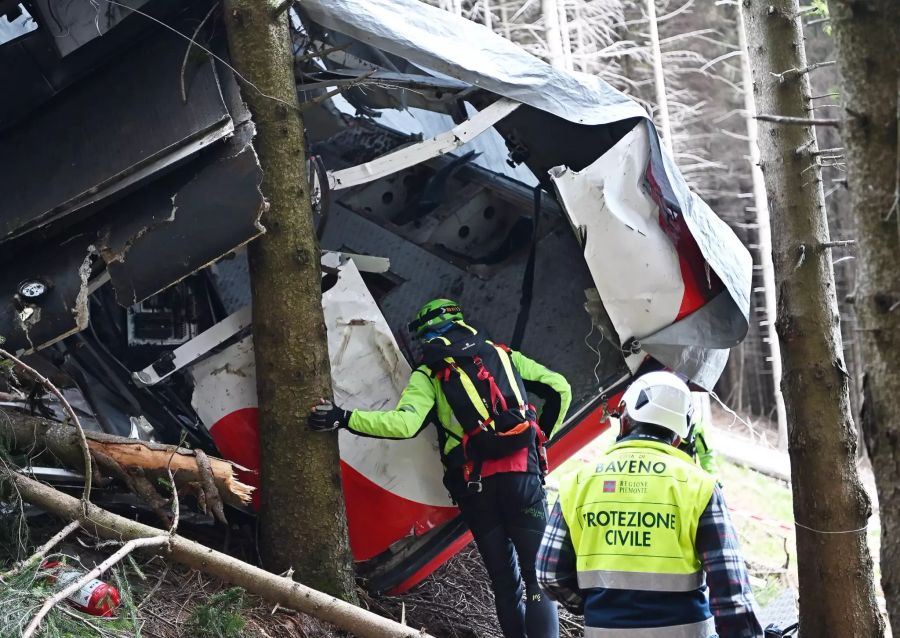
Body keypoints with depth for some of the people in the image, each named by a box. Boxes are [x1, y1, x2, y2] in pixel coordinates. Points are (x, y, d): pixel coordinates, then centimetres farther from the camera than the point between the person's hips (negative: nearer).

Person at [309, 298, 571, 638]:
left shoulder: (429, 374, 9)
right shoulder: (504, 355, 19)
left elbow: (404, 423, -8)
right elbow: (560, 388, 18)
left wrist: (343, 418, -5)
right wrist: (541, 438, 26)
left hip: (475, 483, -1)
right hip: (523, 472, 1)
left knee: (506, 583, 8)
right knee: (538, 576, -1)